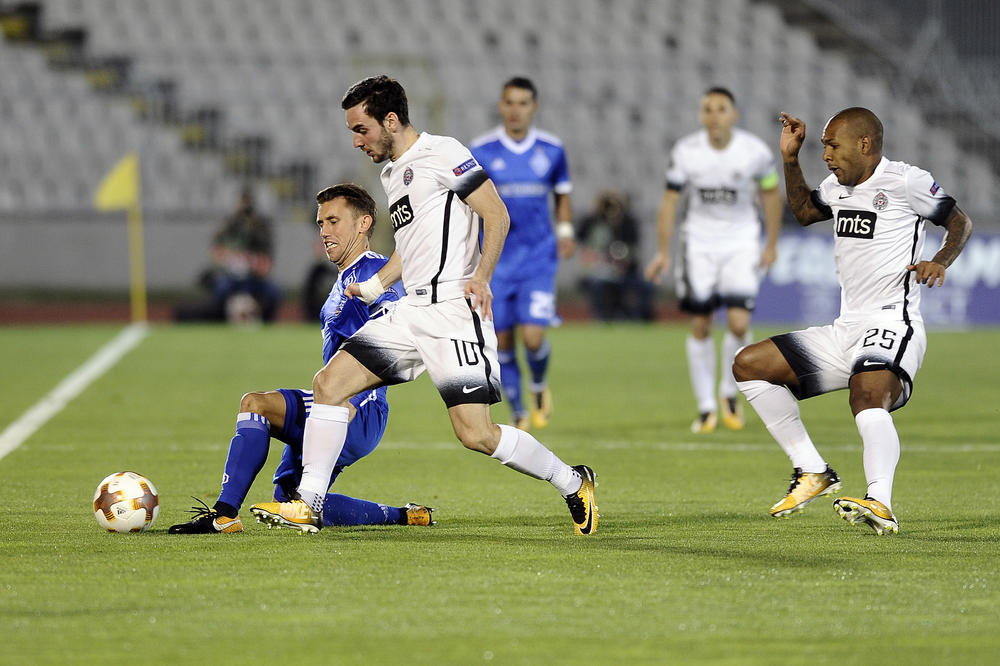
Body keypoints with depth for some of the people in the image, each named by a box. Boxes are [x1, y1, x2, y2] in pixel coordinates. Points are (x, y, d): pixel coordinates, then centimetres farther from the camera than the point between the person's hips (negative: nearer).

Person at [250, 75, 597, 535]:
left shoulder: (441, 153, -6)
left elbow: (496, 214, -11)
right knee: (329, 383, -2)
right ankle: (308, 505, 0)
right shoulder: (391, 173, 21)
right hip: (411, 313, 9)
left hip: (453, 311, -9)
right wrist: (372, 287, 25)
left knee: (475, 433, -14)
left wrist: (481, 276, -22)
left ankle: (573, 484, 5)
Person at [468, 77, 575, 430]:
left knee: (533, 337, -14)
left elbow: (562, 196, 17)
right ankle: (518, 413, 24)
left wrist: (565, 229, 1)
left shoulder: (552, 150, 2)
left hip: (539, 258, 0)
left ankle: (539, 385, 20)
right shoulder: (480, 151, -5)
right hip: (495, 259, 0)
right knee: (502, 343, 2)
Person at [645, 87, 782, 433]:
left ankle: (731, 391, 12)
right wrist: (663, 252, -1)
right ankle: (706, 407, 11)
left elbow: (770, 194, 4)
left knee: (739, 323, -14)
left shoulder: (754, 151, -11)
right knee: (700, 325, 0)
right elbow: (670, 200, 0)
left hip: (741, 242, -1)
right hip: (699, 242, 1)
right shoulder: (686, 151, -9)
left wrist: (771, 245, 5)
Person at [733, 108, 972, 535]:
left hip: (892, 326, -9)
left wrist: (939, 262, -17)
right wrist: (790, 158, 25)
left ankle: (880, 504, -58)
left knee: (868, 398, -37)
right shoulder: (838, 187, 17)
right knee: (748, 365, 4)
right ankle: (813, 472, 2)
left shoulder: (905, 182, -5)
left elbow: (960, 222, 2)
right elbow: (803, 211, 37)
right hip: (845, 331, 9)